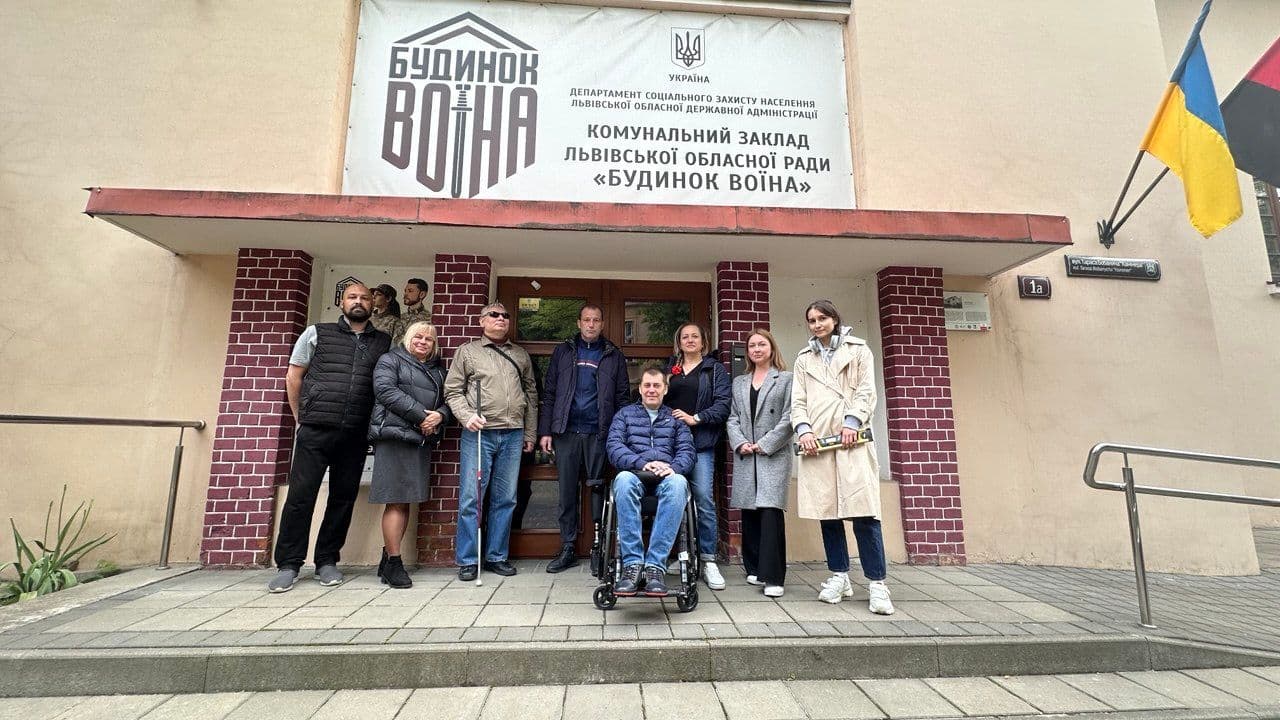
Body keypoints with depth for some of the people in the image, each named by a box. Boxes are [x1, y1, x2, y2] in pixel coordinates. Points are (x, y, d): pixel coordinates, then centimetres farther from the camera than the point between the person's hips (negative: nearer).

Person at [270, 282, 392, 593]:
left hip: (356, 435, 2)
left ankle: (326, 561, 21)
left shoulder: (384, 342, 10)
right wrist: (301, 417, 10)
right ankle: (288, 564, 13)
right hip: (315, 430, -2)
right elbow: (293, 377, 10)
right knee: (300, 495, 0)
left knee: (344, 497, 7)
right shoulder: (317, 333, 7)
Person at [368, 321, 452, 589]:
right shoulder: (390, 360, 7)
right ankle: (393, 563, -1)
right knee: (396, 501, -7)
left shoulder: (438, 371, 23)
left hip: (423, 441, 6)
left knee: (404, 501, 7)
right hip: (394, 436, -5)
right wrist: (421, 415, -13)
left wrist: (440, 415, -7)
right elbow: (386, 390, -9)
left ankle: (388, 559, 15)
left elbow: (447, 402, 17)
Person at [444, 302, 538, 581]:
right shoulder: (468, 351, 8)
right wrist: (467, 416, -14)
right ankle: (468, 560, 12)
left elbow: (531, 395, 17)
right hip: (479, 433, -3)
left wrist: (529, 434, 12)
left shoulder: (520, 355, 16)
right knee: (471, 498, -1)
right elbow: (453, 390, 3)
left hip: (513, 435, 3)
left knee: (506, 499, 8)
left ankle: (496, 556, 20)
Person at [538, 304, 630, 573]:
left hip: (600, 434, -1)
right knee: (567, 492, 6)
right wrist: (545, 431, 0)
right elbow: (549, 394, 8)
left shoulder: (613, 355, 10)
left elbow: (622, 397, 7)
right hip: (566, 432, 1)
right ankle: (568, 549, 17)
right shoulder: (563, 352, 11)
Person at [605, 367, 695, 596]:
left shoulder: (676, 418, 24)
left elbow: (687, 450, 10)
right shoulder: (625, 414, 21)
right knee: (624, 480, -38)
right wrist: (642, 463, -12)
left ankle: (655, 566, -38)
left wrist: (673, 467, -13)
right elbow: (614, 446, 5)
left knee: (678, 483, -37)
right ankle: (632, 564, -37)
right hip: (635, 473, 0)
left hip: (667, 476, 0)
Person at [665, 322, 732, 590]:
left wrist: (696, 418, -11)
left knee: (704, 499, -8)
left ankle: (708, 560, 3)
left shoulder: (715, 369, 9)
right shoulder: (669, 368, 19)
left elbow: (723, 404, -2)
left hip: (700, 442, -3)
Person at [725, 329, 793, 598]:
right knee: (749, 511, 7)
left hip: (774, 455, -4)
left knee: (770, 510, -12)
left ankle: (773, 576, -8)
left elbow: (788, 418, -4)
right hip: (745, 457, 4)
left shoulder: (786, 379, 5)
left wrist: (764, 445, -10)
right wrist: (740, 444, -5)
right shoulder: (738, 382, 17)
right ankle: (754, 568, 19)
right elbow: (732, 419, 11)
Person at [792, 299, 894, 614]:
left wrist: (852, 422, -12)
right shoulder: (803, 359, 20)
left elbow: (866, 391, 3)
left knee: (863, 510, -9)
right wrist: (803, 429, -6)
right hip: (817, 441, 3)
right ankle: (839, 576, 17)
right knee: (826, 510, 5)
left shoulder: (858, 350, 14)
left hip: (851, 439, -3)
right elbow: (798, 401, 12)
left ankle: (877, 583, -1)